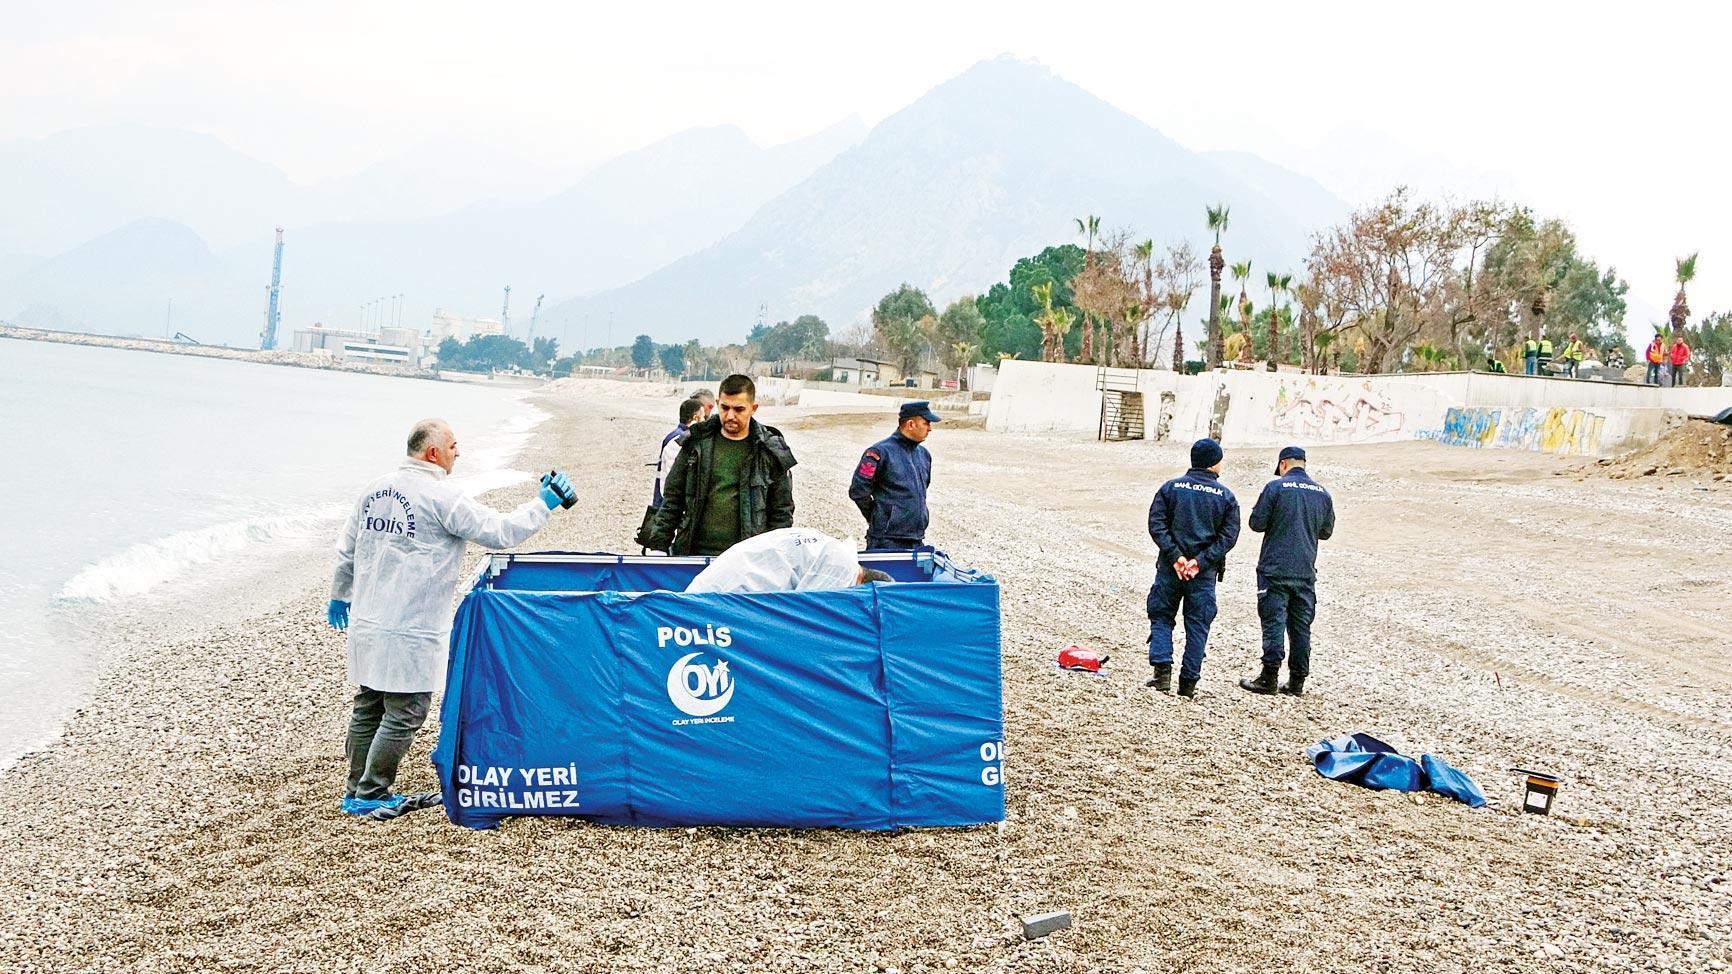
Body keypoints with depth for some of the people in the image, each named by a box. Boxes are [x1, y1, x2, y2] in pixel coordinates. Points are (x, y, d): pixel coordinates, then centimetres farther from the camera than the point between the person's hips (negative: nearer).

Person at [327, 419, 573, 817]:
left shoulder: (375, 489, 10)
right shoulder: (440, 497, -13)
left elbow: (346, 549, 19)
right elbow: (500, 531, -14)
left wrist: (340, 595, 33)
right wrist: (543, 503, -3)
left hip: (366, 624, 8)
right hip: (410, 633, -8)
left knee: (368, 709, 16)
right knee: (404, 715, 2)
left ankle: (357, 791, 25)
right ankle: (371, 796, 8)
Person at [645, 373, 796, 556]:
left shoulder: (771, 453, 1)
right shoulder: (696, 443, 7)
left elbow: (782, 512, 5)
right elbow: (672, 498, 12)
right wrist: (658, 545, 6)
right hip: (693, 554, 2)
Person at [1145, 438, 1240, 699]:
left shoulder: (1171, 487, 1)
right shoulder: (1225, 496, 1)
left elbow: (1156, 524, -8)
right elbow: (1229, 536, -6)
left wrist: (1175, 556, -10)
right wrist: (1201, 562, -10)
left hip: (1170, 568, 0)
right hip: (1205, 573, 0)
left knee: (1161, 617, 12)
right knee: (1197, 625, 8)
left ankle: (1162, 669, -5)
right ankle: (1188, 682, 8)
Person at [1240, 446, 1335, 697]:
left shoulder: (1275, 487, -8)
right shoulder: (1322, 493, 7)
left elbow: (1257, 523, -8)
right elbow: (1326, 532, 16)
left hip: (1275, 570, -4)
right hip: (1306, 572, 4)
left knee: (1274, 622, -2)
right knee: (1301, 626, 9)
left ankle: (1269, 678, -4)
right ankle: (1297, 681, 12)